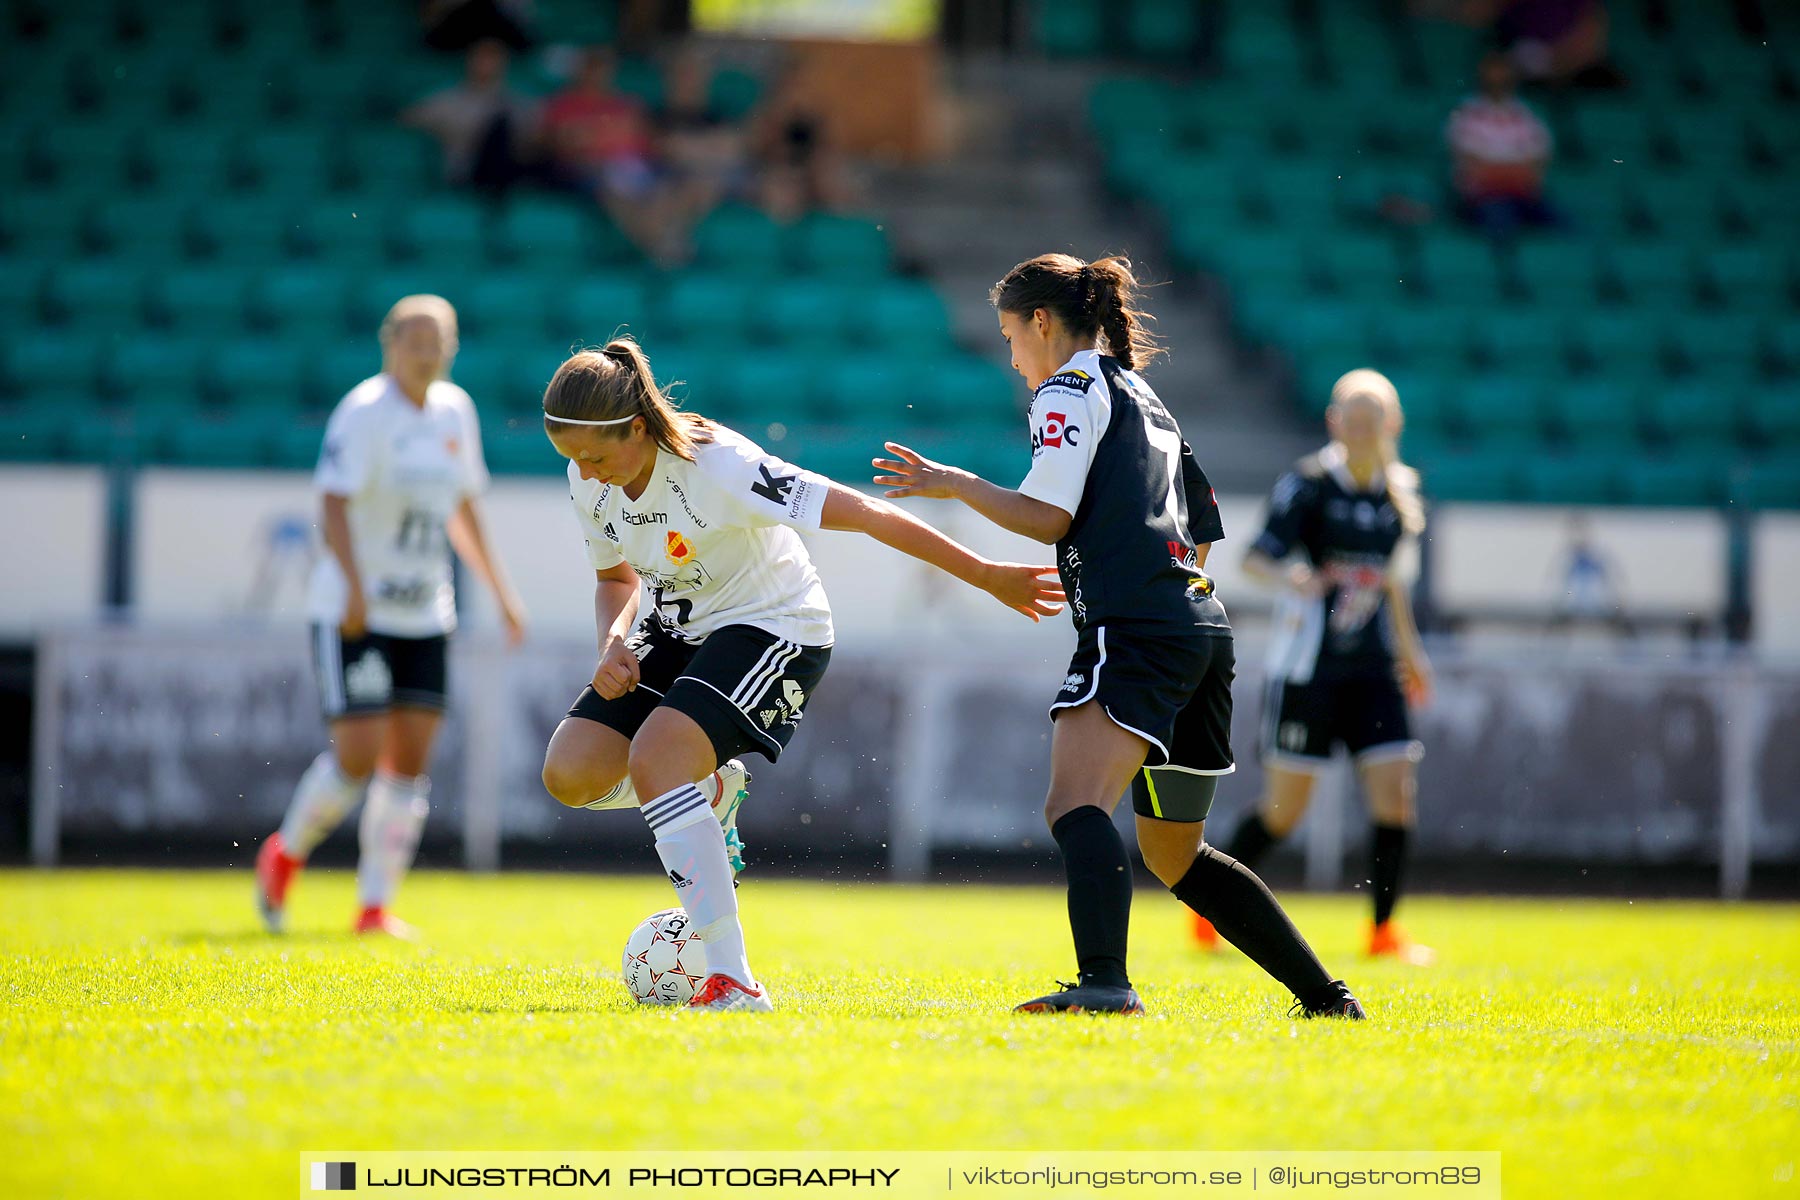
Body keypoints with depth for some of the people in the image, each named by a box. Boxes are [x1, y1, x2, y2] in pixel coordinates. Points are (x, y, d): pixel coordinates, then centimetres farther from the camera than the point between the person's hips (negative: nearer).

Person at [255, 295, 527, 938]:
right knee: (357, 757, -11)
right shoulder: (365, 412, -11)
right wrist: (355, 586, -33)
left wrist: (499, 589, 21)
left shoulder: (454, 411, 11)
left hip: (425, 618, 6)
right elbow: (334, 503, -21)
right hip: (353, 614, -6)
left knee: (410, 764, 1)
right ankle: (286, 853, 15)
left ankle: (375, 906, 7)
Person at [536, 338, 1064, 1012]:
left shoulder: (717, 467, -29)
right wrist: (613, 646, -9)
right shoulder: (589, 484, -7)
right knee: (570, 774, -10)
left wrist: (985, 575, -25)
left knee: (652, 760, -30)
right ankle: (708, 784, 23)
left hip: (772, 628, -7)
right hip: (677, 630, 7)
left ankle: (733, 983, -31)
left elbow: (866, 515, -27)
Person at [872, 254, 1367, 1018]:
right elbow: (1201, 532, 30)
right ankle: (1326, 997, 22)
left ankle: (1104, 983, -49)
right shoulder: (1144, 397, 28)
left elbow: (1047, 516, -8)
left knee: (1074, 808, -26)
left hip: (1136, 632, -9)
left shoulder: (1070, 389, 2)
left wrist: (954, 484, 0)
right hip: (1201, 629, 9)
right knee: (1174, 855, 20)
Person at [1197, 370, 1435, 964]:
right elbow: (1255, 557, -21)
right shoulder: (1307, 484, -10)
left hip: (1373, 670, 5)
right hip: (1307, 665, -5)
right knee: (1282, 811, -2)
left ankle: (1382, 928, 6)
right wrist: (1286, 576, -42)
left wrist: (1409, 649, 26)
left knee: (1396, 793, -6)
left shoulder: (1400, 492, 7)